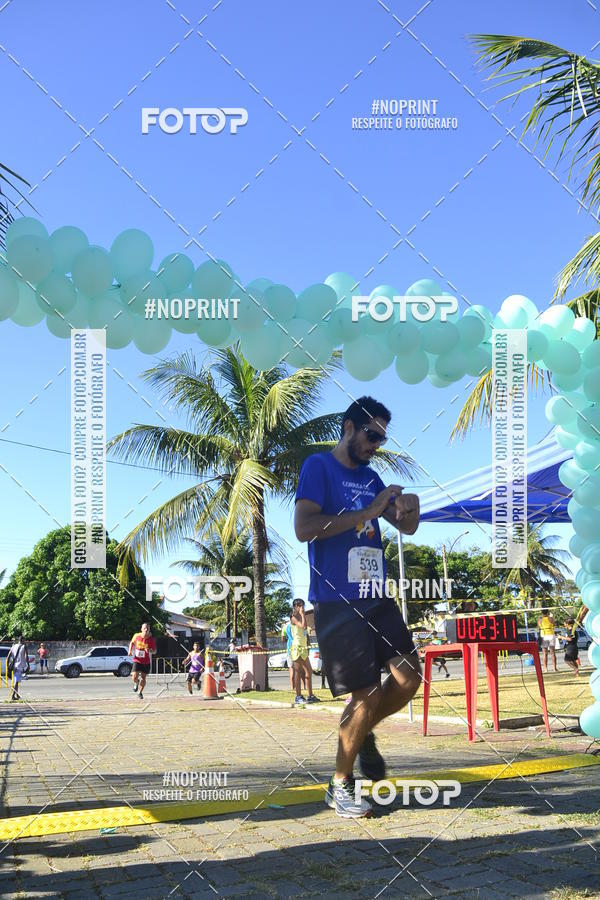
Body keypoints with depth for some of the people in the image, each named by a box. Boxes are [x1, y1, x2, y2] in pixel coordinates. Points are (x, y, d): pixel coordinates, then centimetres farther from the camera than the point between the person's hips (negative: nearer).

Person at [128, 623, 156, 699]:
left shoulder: (151, 639, -10)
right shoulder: (136, 636, -7)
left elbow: (155, 651, -4)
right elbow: (132, 642, 15)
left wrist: (150, 650, -26)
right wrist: (130, 650, 0)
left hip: (146, 662, 0)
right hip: (137, 660, 0)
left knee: (143, 678, 2)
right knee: (135, 676, -15)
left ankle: (140, 693, 26)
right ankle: (136, 683, 23)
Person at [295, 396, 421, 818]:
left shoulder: (370, 477, 15)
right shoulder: (318, 466, -6)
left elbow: (407, 528, 18)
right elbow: (304, 527, -20)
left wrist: (409, 510, -7)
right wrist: (368, 512, -21)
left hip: (376, 597, 7)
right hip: (337, 600, -7)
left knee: (410, 677, 3)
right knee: (368, 692, -7)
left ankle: (363, 732, 29)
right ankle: (340, 785, 11)